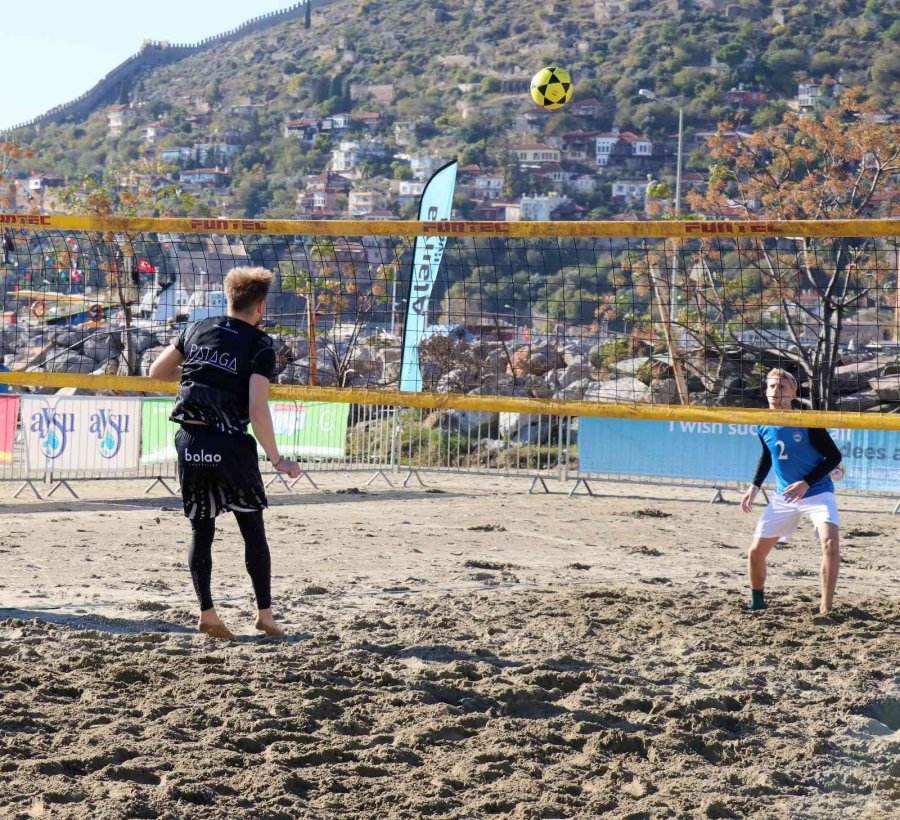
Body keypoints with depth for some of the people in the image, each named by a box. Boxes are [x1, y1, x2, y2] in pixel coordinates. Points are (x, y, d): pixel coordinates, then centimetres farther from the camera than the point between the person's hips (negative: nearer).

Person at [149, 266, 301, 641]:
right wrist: (277, 460, -6)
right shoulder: (260, 346, -5)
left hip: (189, 441, 4)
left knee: (201, 529, 12)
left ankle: (206, 614, 9)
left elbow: (157, 371, 19)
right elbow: (257, 410, -14)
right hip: (229, 444, -4)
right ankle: (265, 614, 11)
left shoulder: (197, 329, 9)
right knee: (253, 529, 9)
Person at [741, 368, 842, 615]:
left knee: (831, 542, -28)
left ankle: (826, 609, -20)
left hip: (817, 493, -5)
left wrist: (806, 483, -22)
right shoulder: (763, 427, -3)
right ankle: (757, 602, 27)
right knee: (756, 552, 3)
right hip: (783, 497, 5)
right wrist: (755, 487, 10)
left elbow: (834, 456, -14)